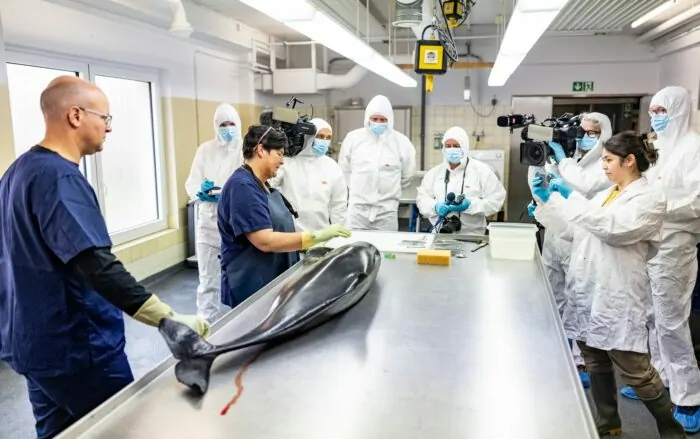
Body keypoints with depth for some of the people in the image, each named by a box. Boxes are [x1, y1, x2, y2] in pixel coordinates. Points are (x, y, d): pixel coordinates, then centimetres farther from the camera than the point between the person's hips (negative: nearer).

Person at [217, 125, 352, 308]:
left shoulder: (261, 185, 11)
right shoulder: (242, 186, -20)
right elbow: (266, 241, -26)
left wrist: (313, 244, 3)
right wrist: (317, 236, -24)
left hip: (271, 283, 10)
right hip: (252, 288, -9)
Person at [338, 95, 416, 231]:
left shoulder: (401, 142, -2)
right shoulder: (353, 138, 1)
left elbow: (408, 174, 11)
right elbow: (344, 169, 14)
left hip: (387, 210, 0)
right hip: (357, 208, 1)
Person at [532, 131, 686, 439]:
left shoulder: (650, 199, -7)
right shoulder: (605, 195, 15)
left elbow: (614, 228, -23)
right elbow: (573, 229, 16)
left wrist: (572, 197, -22)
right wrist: (546, 199, 6)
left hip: (617, 299, -7)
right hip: (588, 293, 7)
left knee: (635, 372, 1)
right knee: (596, 364, 16)